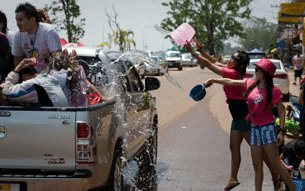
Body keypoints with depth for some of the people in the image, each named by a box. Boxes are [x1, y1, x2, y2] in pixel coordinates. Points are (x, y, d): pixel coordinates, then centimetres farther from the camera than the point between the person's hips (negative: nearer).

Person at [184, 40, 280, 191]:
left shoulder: (233, 73, -18)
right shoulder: (232, 72, 8)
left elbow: (208, 64, -17)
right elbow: (214, 62, 19)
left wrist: (192, 51, -13)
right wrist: (200, 50, 13)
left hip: (244, 116, -10)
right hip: (238, 116, 10)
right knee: (234, 148, 12)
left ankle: (275, 175, 8)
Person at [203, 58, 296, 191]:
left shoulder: (274, 91, -10)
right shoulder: (251, 84, 7)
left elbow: (281, 111, -8)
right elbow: (230, 82, 17)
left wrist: (281, 131, -14)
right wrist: (212, 80, 19)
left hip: (268, 128, -6)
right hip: (254, 128, 6)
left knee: (276, 164, -9)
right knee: (257, 165, 8)